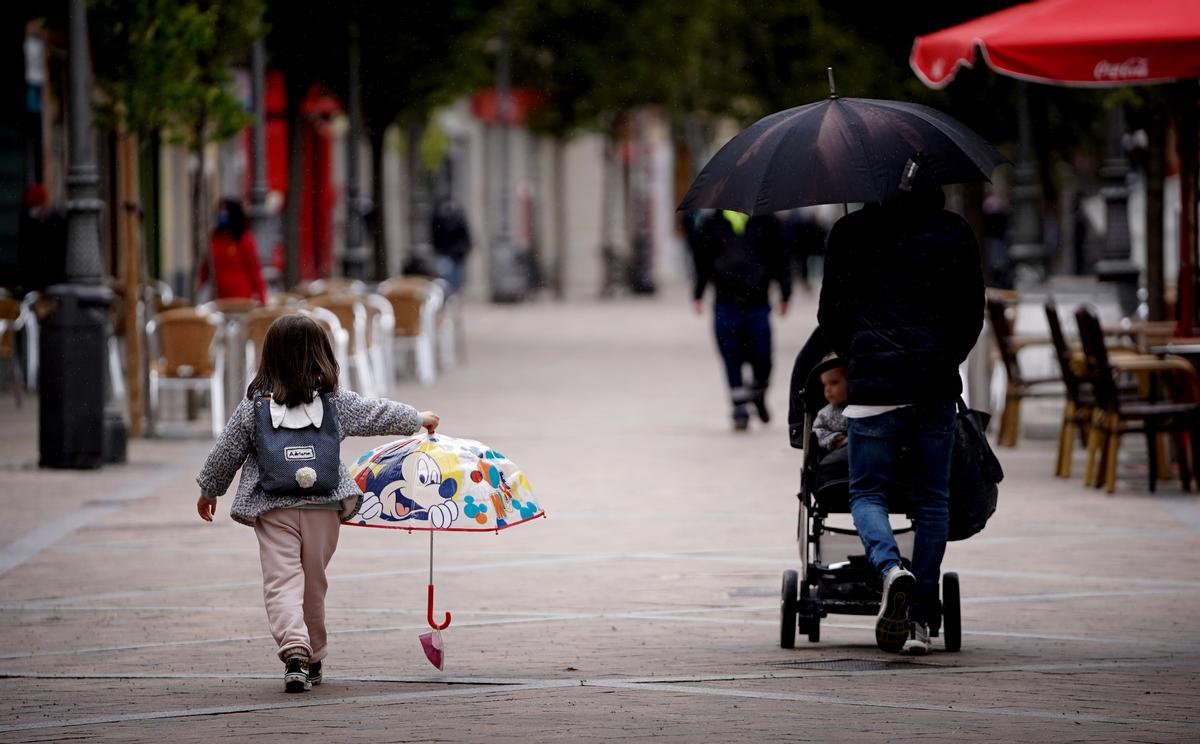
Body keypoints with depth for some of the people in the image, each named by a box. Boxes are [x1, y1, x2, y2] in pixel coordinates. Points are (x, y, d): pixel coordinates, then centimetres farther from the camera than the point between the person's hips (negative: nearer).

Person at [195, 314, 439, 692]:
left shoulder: (253, 406, -2)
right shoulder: (336, 402, 1)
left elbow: (225, 453, 4)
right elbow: (380, 414, 13)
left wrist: (209, 491, 20)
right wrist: (418, 419, 32)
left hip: (274, 509, -2)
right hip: (323, 506, 2)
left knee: (282, 580, -4)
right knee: (314, 583, 15)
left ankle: (294, 647, -27)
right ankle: (313, 659, 24)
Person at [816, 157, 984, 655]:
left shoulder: (850, 232, 2)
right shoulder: (953, 232, 7)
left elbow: (831, 314, 5)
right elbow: (973, 312, 11)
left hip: (873, 381, -2)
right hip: (937, 382, 2)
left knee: (867, 493, 8)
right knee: (932, 498, 11)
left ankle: (891, 569, -23)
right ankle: (920, 620, 8)